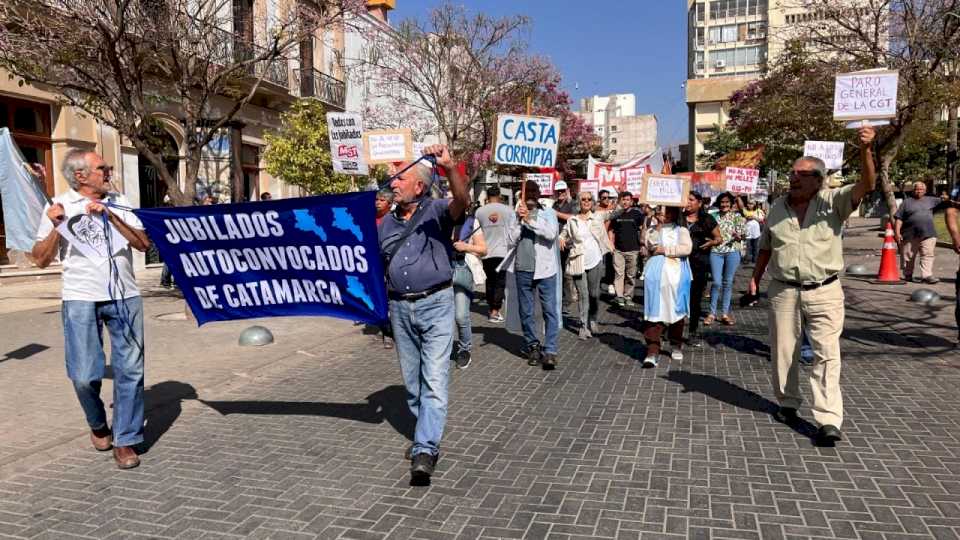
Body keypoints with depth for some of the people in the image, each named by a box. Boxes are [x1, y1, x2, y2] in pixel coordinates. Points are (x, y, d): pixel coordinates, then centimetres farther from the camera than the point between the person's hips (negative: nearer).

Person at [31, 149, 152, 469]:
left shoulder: (119, 204, 11)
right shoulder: (59, 206, 4)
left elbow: (144, 244, 0)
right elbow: (41, 260, 3)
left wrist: (110, 216, -9)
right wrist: (56, 226, -10)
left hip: (125, 298, 2)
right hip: (81, 299, -2)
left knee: (130, 371, 1)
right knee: (84, 376, -5)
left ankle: (125, 441, 14)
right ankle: (98, 425, 25)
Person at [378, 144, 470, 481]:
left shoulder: (437, 211, -4)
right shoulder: (387, 223, 12)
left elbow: (462, 201, -27)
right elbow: (378, 266, 20)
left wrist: (449, 167, -43)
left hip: (435, 305, -5)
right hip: (400, 308, 6)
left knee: (434, 380, -9)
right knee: (411, 381, 13)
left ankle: (424, 451, -9)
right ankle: (428, 436, 31)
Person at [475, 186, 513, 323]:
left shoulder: (479, 211, 0)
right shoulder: (508, 210, -3)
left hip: (486, 252, 2)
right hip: (503, 251, -2)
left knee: (489, 281, 14)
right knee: (500, 282, 2)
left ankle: (491, 309, 18)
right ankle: (495, 311, -4)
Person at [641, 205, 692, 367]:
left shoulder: (681, 230, 8)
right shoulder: (652, 230, 15)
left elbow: (686, 248, -9)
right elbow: (651, 245, -4)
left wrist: (665, 250, -9)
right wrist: (658, 226, -6)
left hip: (676, 276, 0)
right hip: (656, 276, 1)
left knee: (676, 310, 9)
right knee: (654, 312, -7)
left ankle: (676, 346, 28)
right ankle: (652, 352, -10)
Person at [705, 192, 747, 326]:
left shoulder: (737, 216, 6)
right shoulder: (715, 217, 11)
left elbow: (743, 232, -1)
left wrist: (739, 236, -23)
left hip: (732, 251, -1)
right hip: (716, 251, 1)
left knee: (728, 282, 4)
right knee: (717, 283, -4)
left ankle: (725, 313, 11)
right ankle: (712, 313, 3)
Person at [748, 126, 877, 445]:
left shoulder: (833, 202, -3)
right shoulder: (778, 208, 7)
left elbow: (866, 185, -20)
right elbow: (766, 248, 15)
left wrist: (865, 150, -36)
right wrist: (755, 279, 13)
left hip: (824, 292, -3)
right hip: (784, 291, 3)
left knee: (827, 354, -5)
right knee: (783, 352, 12)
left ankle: (829, 420, -3)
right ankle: (787, 403, 31)